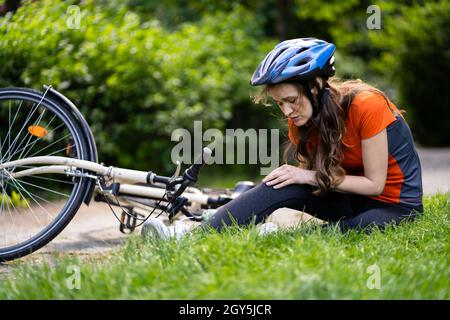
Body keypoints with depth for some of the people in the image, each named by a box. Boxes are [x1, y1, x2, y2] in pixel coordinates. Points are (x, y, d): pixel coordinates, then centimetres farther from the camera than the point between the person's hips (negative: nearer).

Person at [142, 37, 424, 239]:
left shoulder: (365, 105, -24)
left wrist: (311, 176, -23)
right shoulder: (303, 121, -4)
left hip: (396, 206, -5)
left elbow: (374, 183, -20)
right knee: (285, 185, -24)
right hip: (351, 199, 5)